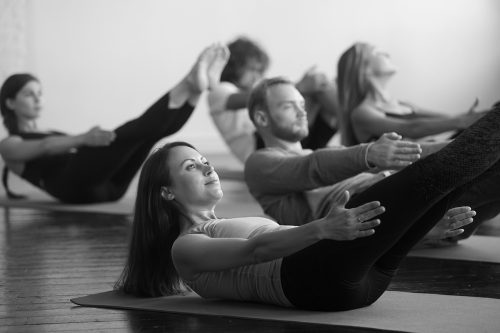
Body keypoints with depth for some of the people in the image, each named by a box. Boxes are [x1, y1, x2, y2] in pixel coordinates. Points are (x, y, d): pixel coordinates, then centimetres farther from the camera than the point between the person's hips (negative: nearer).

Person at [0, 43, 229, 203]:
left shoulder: (53, 134, 40)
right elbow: (45, 147, -8)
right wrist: (83, 139, -29)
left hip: (106, 184, 7)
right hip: (74, 185, -7)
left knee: (153, 128, -15)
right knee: (131, 132, -30)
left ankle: (195, 87, -40)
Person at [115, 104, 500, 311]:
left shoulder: (236, 224, 36)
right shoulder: (184, 248, 12)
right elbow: (255, 250, -9)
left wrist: (427, 221, 17)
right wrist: (322, 229, -30)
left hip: (360, 275, 8)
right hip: (311, 279, -7)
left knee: (442, 172, -10)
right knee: (433, 172, -21)